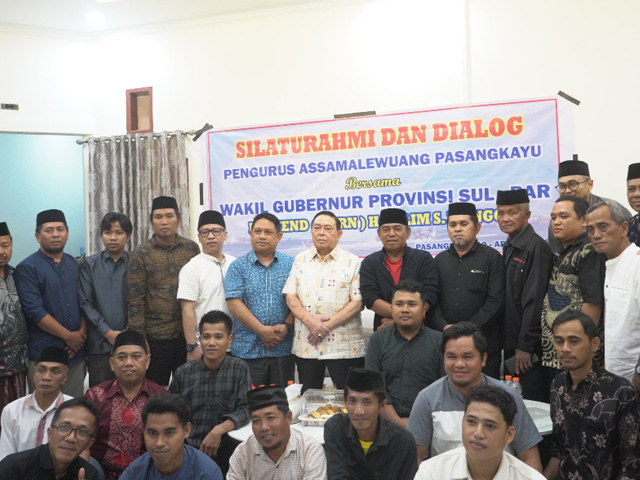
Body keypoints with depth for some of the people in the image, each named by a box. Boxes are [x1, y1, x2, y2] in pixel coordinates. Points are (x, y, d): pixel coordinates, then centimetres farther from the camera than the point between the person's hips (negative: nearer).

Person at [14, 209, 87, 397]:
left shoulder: (74, 265, 12)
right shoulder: (27, 268, -5)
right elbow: (34, 311, -13)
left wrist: (82, 333, -5)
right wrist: (68, 336, -12)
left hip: (75, 352, 5)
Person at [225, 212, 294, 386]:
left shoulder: (291, 265, 7)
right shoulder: (238, 267, 3)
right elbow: (234, 304, -6)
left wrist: (286, 326, -12)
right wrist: (262, 330, -13)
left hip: (284, 348, 1)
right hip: (247, 350, -1)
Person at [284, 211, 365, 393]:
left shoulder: (352, 262, 1)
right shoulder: (301, 260, 12)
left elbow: (358, 302, -7)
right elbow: (290, 297, 6)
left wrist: (326, 326, -14)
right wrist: (310, 321, -12)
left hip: (344, 347, -3)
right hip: (305, 345, 3)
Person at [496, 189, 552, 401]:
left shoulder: (536, 248, -15)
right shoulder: (509, 247, 11)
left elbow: (534, 302, -19)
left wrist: (525, 346, -18)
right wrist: (509, 344, 12)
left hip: (528, 347, -8)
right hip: (510, 344, 8)